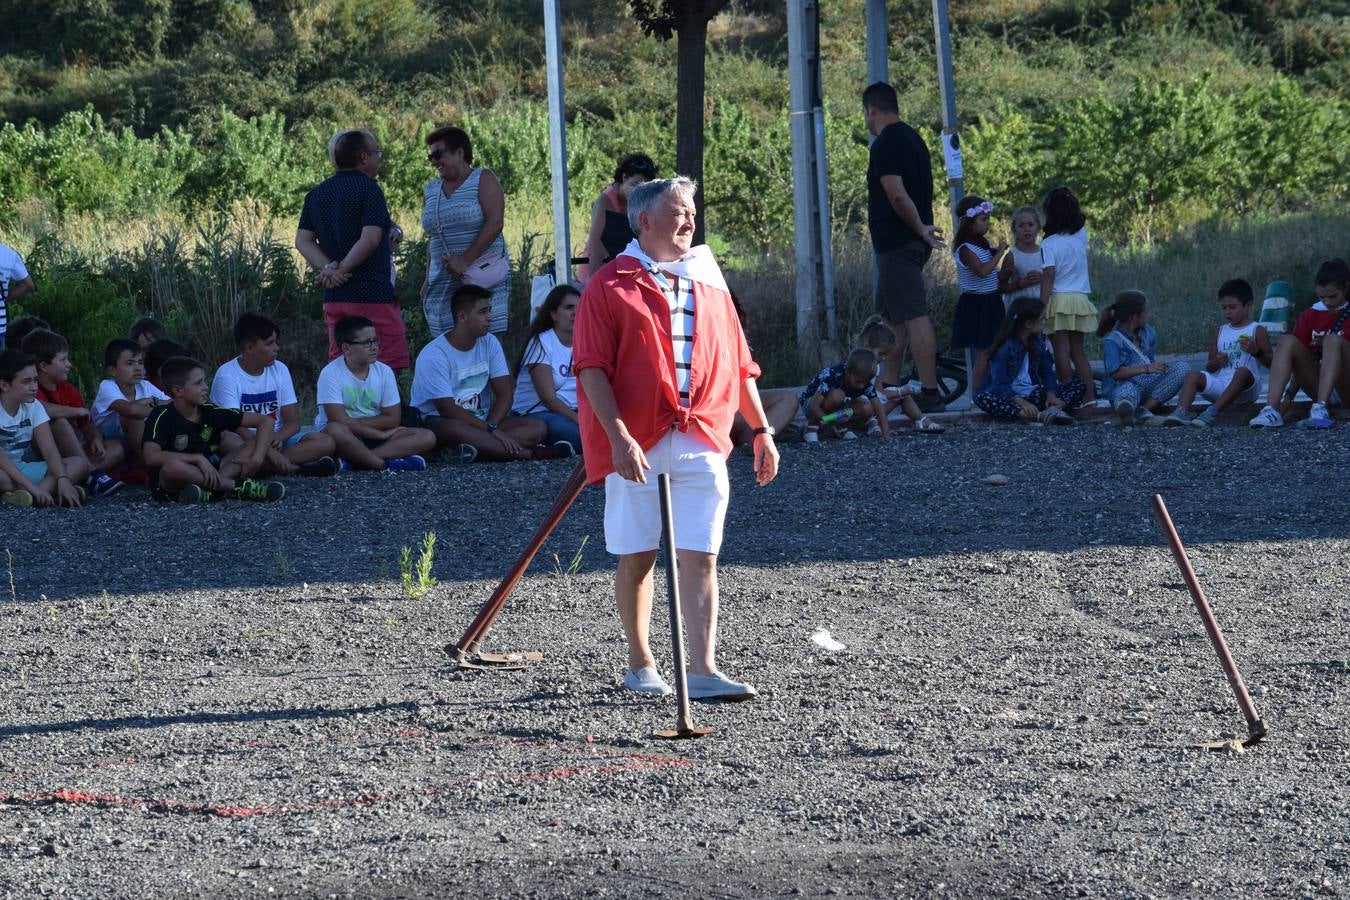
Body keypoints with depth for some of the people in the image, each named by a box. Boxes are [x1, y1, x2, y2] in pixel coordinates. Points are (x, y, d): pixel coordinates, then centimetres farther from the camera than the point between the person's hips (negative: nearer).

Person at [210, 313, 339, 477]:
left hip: (275, 440, 5)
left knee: (326, 443, -17)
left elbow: (293, 423, 4)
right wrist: (269, 451, -31)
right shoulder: (227, 375, -9)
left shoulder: (279, 370, 7)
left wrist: (277, 437, -21)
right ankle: (299, 468, -36)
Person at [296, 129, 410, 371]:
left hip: (333, 297, 7)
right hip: (373, 295, -7)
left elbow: (303, 241, 8)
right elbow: (370, 239, -18)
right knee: (386, 369, -6)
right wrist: (342, 270, -10)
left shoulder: (317, 194, 14)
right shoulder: (368, 189, -8)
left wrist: (329, 267, -4)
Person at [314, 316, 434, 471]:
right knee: (335, 431, -40)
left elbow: (393, 419, 0)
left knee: (427, 437, -16)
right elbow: (340, 422, -19)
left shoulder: (384, 371, 3)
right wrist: (380, 434, -14)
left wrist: (354, 423, -10)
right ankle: (387, 464, -29)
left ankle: (352, 462, -29)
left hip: (374, 439, 6)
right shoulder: (331, 374, -11)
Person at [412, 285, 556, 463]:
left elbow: (504, 394, 1)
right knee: (456, 428, -42)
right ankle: (529, 453, -35)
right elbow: (447, 410, -20)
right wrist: (491, 430, -24)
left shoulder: (489, 343, 4)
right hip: (438, 421, -6)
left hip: (480, 419, 6)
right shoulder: (433, 356, -15)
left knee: (538, 426, -14)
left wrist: (491, 426, -19)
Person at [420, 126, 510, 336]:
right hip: (443, 284, 5)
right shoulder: (430, 191, 18)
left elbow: (494, 224, -10)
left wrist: (466, 260, -17)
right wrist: (427, 279, 11)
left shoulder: (483, 180, 1)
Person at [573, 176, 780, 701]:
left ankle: (703, 671, -9)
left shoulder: (710, 284, 15)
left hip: (701, 444, 3)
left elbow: (738, 364, 20)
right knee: (637, 557, 6)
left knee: (699, 557, -5)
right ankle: (640, 664, 21)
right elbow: (593, 368, -7)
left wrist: (761, 430, 15)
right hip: (636, 448, -3)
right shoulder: (610, 287, 0)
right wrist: (619, 437, -17)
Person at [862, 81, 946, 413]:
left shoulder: (885, 145, -14)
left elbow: (897, 195, -21)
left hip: (896, 244, -10)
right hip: (913, 243, 10)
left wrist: (920, 229, -12)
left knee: (914, 317, -12)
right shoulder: (913, 138, 17)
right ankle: (889, 388, 21)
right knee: (890, 315, 17)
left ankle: (930, 393, -15)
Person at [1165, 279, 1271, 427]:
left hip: (1245, 389, -5)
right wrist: (1217, 362, -5)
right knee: (1192, 376, -17)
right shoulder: (1221, 332, 19)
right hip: (1220, 384, 5)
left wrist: (1256, 352, -21)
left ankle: (1212, 412, -50)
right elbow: (1208, 367, 18)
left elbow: (1271, 363, -4)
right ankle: (1182, 412, -43)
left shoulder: (1257, 331, 5)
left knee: (1243, 372, -36)